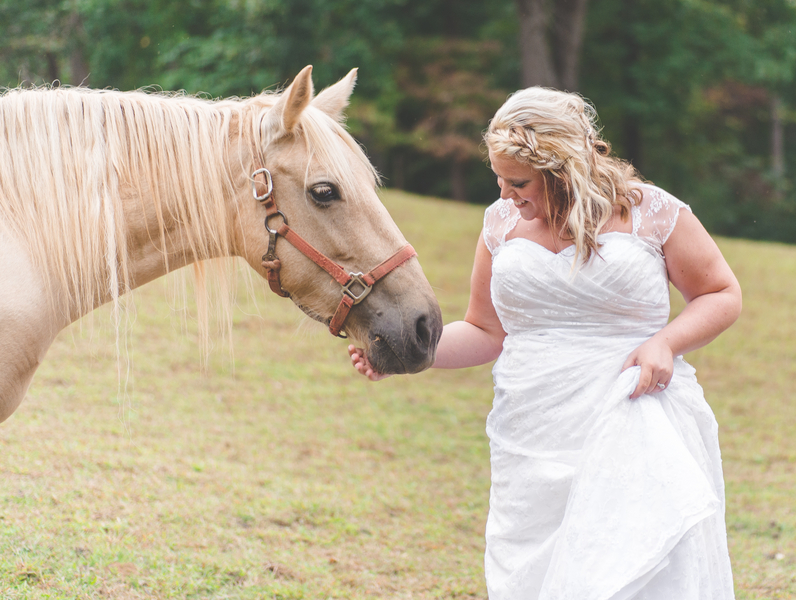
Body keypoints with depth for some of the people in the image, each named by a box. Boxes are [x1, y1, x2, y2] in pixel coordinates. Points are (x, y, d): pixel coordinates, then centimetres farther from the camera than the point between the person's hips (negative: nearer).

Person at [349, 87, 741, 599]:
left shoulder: (650, 212, -2)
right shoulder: (503, 222, 11)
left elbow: (724, 296, 7)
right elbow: (486, 332, 16)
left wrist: (666, 341, -12)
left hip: (636, 423, -4)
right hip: (532, 438, 4)